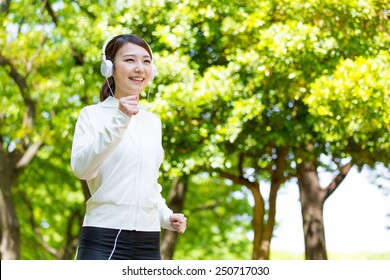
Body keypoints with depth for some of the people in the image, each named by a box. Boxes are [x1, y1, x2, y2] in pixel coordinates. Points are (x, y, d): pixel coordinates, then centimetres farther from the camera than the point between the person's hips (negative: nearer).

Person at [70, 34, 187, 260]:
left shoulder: (153, 122, 16)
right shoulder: (93, 115, 0)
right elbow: (81, 168, -16)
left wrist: (166, 216, 10)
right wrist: (118, 121, -25)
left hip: (148, 242, 6)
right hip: (103, 240, -6)